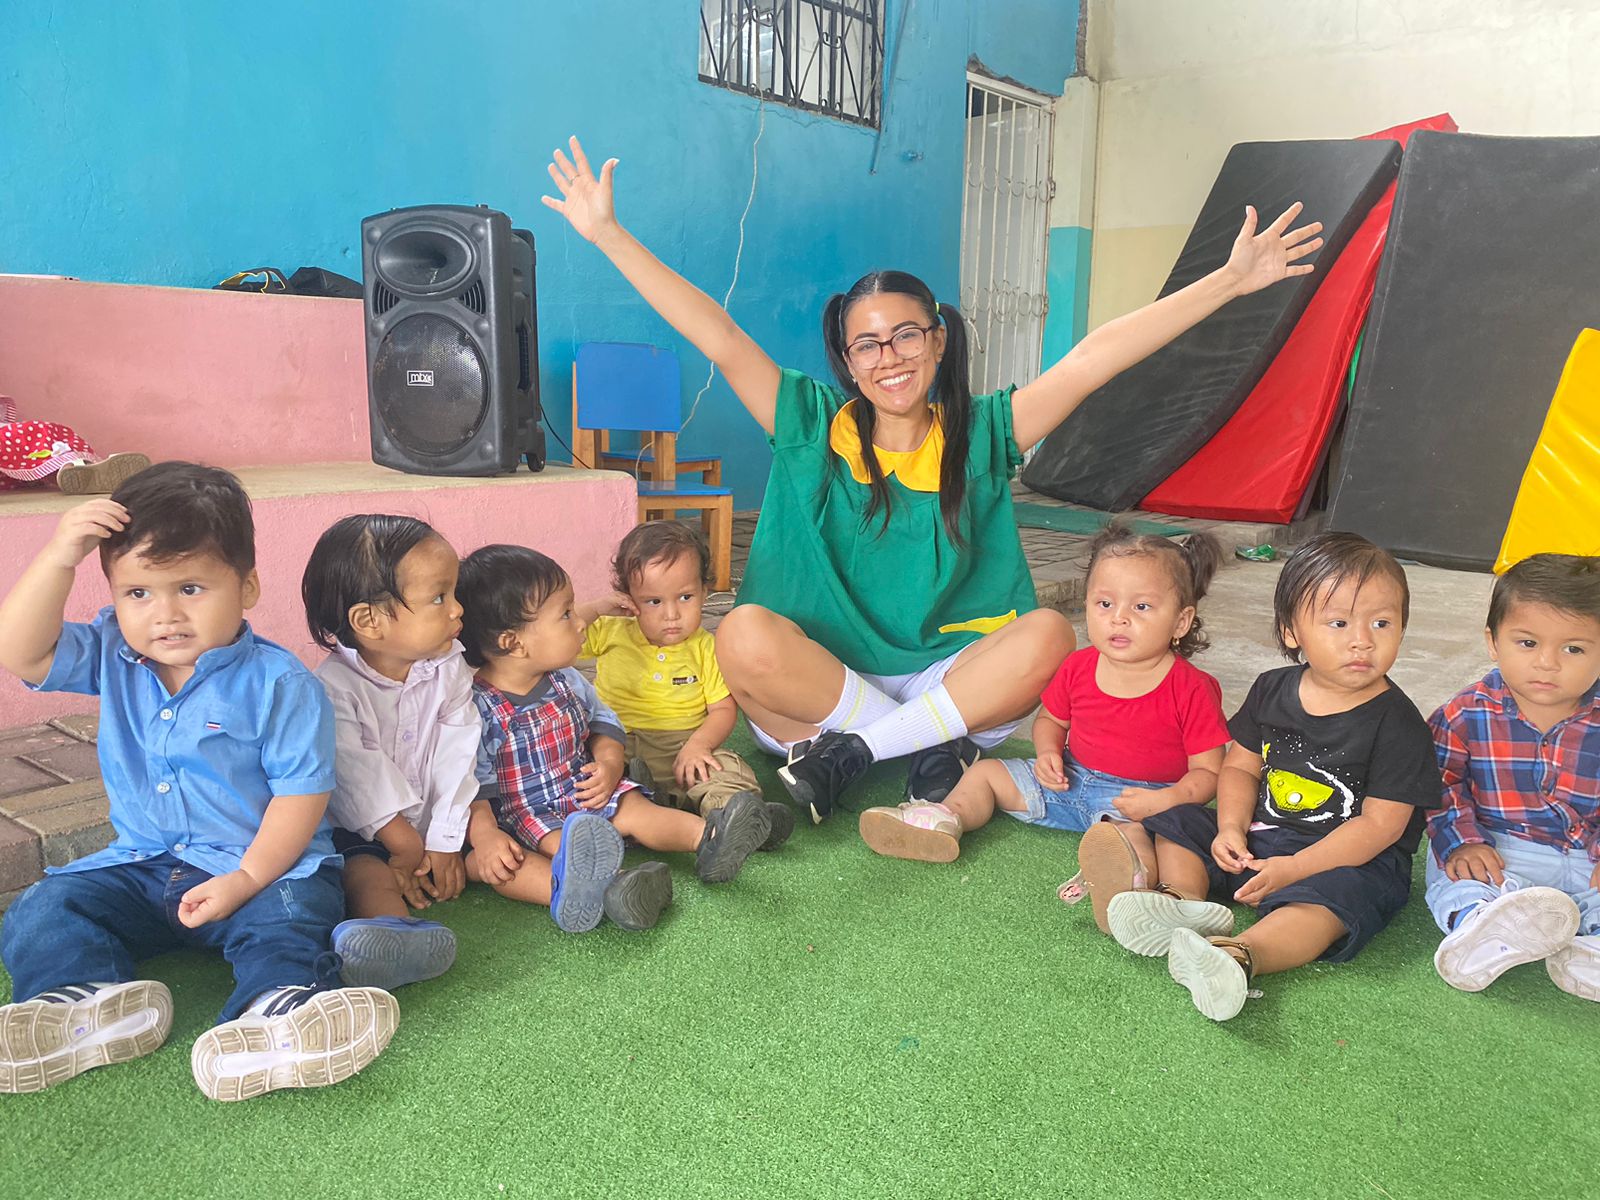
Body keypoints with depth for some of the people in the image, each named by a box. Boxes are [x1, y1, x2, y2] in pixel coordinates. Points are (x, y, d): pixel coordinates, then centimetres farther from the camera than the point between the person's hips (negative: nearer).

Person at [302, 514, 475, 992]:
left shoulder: (449, 669, -2)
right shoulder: (334, 686, -14)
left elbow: (456, 758, -6)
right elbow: (357, 775, -17)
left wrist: (444, 841, -11)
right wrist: (405, 846, -15)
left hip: (431, 823, 7)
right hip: (361, 830, -7)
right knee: (364, 872, -33)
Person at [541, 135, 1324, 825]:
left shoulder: (980, 433, 4)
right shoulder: (814, 429, 2)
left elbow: (1096, 357, -2)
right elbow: (720, 340, -4)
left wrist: (1229, 280, -4)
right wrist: (606, 232, -8)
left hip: (944, 680, 1)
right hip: (819, 683, -1)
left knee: (1047, 634, -26)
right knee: (745, 635, -31)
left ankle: (851, 754, -21)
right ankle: (930, 749, -19)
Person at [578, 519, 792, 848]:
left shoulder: (705, 648, 4)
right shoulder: (610, 633, 6)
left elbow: (723, 709, 1)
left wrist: (698, 744, -18)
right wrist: (597, 609, -5)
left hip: (683, 747, 0)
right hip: (616, 745, 0)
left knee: (727, 769, -28)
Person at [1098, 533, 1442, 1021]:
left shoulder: (1396, 722, -13)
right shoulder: (1272, 690, 2)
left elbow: (1380, 824, -16)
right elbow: (1240, 766, 10)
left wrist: (1294, 868, -22)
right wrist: (1232, 829, -10)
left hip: (1352, 858, -6)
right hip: (1260, 837, 6)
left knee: (1325, 903, -36)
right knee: (1176, 822, -1)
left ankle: (1238, 955, -57)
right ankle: (1185, 899, -27)